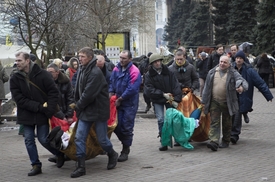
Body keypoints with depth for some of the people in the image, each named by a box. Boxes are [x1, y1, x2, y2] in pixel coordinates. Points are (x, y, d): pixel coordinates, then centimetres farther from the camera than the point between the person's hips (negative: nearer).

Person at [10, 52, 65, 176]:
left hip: (42, 114, -3)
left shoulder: (42, 75, -8)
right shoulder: (15, 78, -2)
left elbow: (53, 92, -6)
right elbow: (18, 98, -10)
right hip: (26, 114, 3)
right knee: (29, 140, 3)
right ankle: (36, 165, 15)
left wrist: (50, 109, -15)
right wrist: (37, 107, -18)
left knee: (43, 139, -1)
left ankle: (59, 154, 25)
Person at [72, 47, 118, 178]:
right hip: (85, 110, 7)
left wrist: (78, 106, -10)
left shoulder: (95, 72, -20)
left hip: (99, 110, -7)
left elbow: (89, 94, -23)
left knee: (102, 139, 5)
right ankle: (81, 167, 5)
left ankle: (112, 155, 34)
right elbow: (78, 90, 14)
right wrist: (78, 105, 6)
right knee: (79, 138, 0)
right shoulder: (81, 70, 7)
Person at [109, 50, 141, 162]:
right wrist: (111, 94, -4)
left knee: (126, 127, -1)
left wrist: (120, 99, -15)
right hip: (118, 102, 6)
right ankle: (125, 145, 27)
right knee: (117, 126, 7)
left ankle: (125, 151, 11)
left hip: (129, 104, -6)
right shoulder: (116, 69, 6)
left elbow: (132, 89, -20)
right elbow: (112, 82, 12)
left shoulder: (134, 72, -15)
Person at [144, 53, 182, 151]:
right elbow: (149, 90, -12)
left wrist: (176, 98, -17)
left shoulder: (168, 72, -2)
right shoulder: (149, 75, -4)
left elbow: (176, 85, -6)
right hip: (157, 101, -1)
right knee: (161, 120, -8)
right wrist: (163, 94, -16)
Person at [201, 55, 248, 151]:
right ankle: (214, 142, -14)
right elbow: (207, 87, 11)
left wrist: (242, 87, -39)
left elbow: (242, 81, -14)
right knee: (214, 122, -7)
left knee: (227, 124, 11)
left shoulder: (233, 73, 0)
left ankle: (225, 141, 26)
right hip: (214, 102, 1)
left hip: (227, 103, -1)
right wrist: (204, 101, 10)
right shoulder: (212, 72, 7)